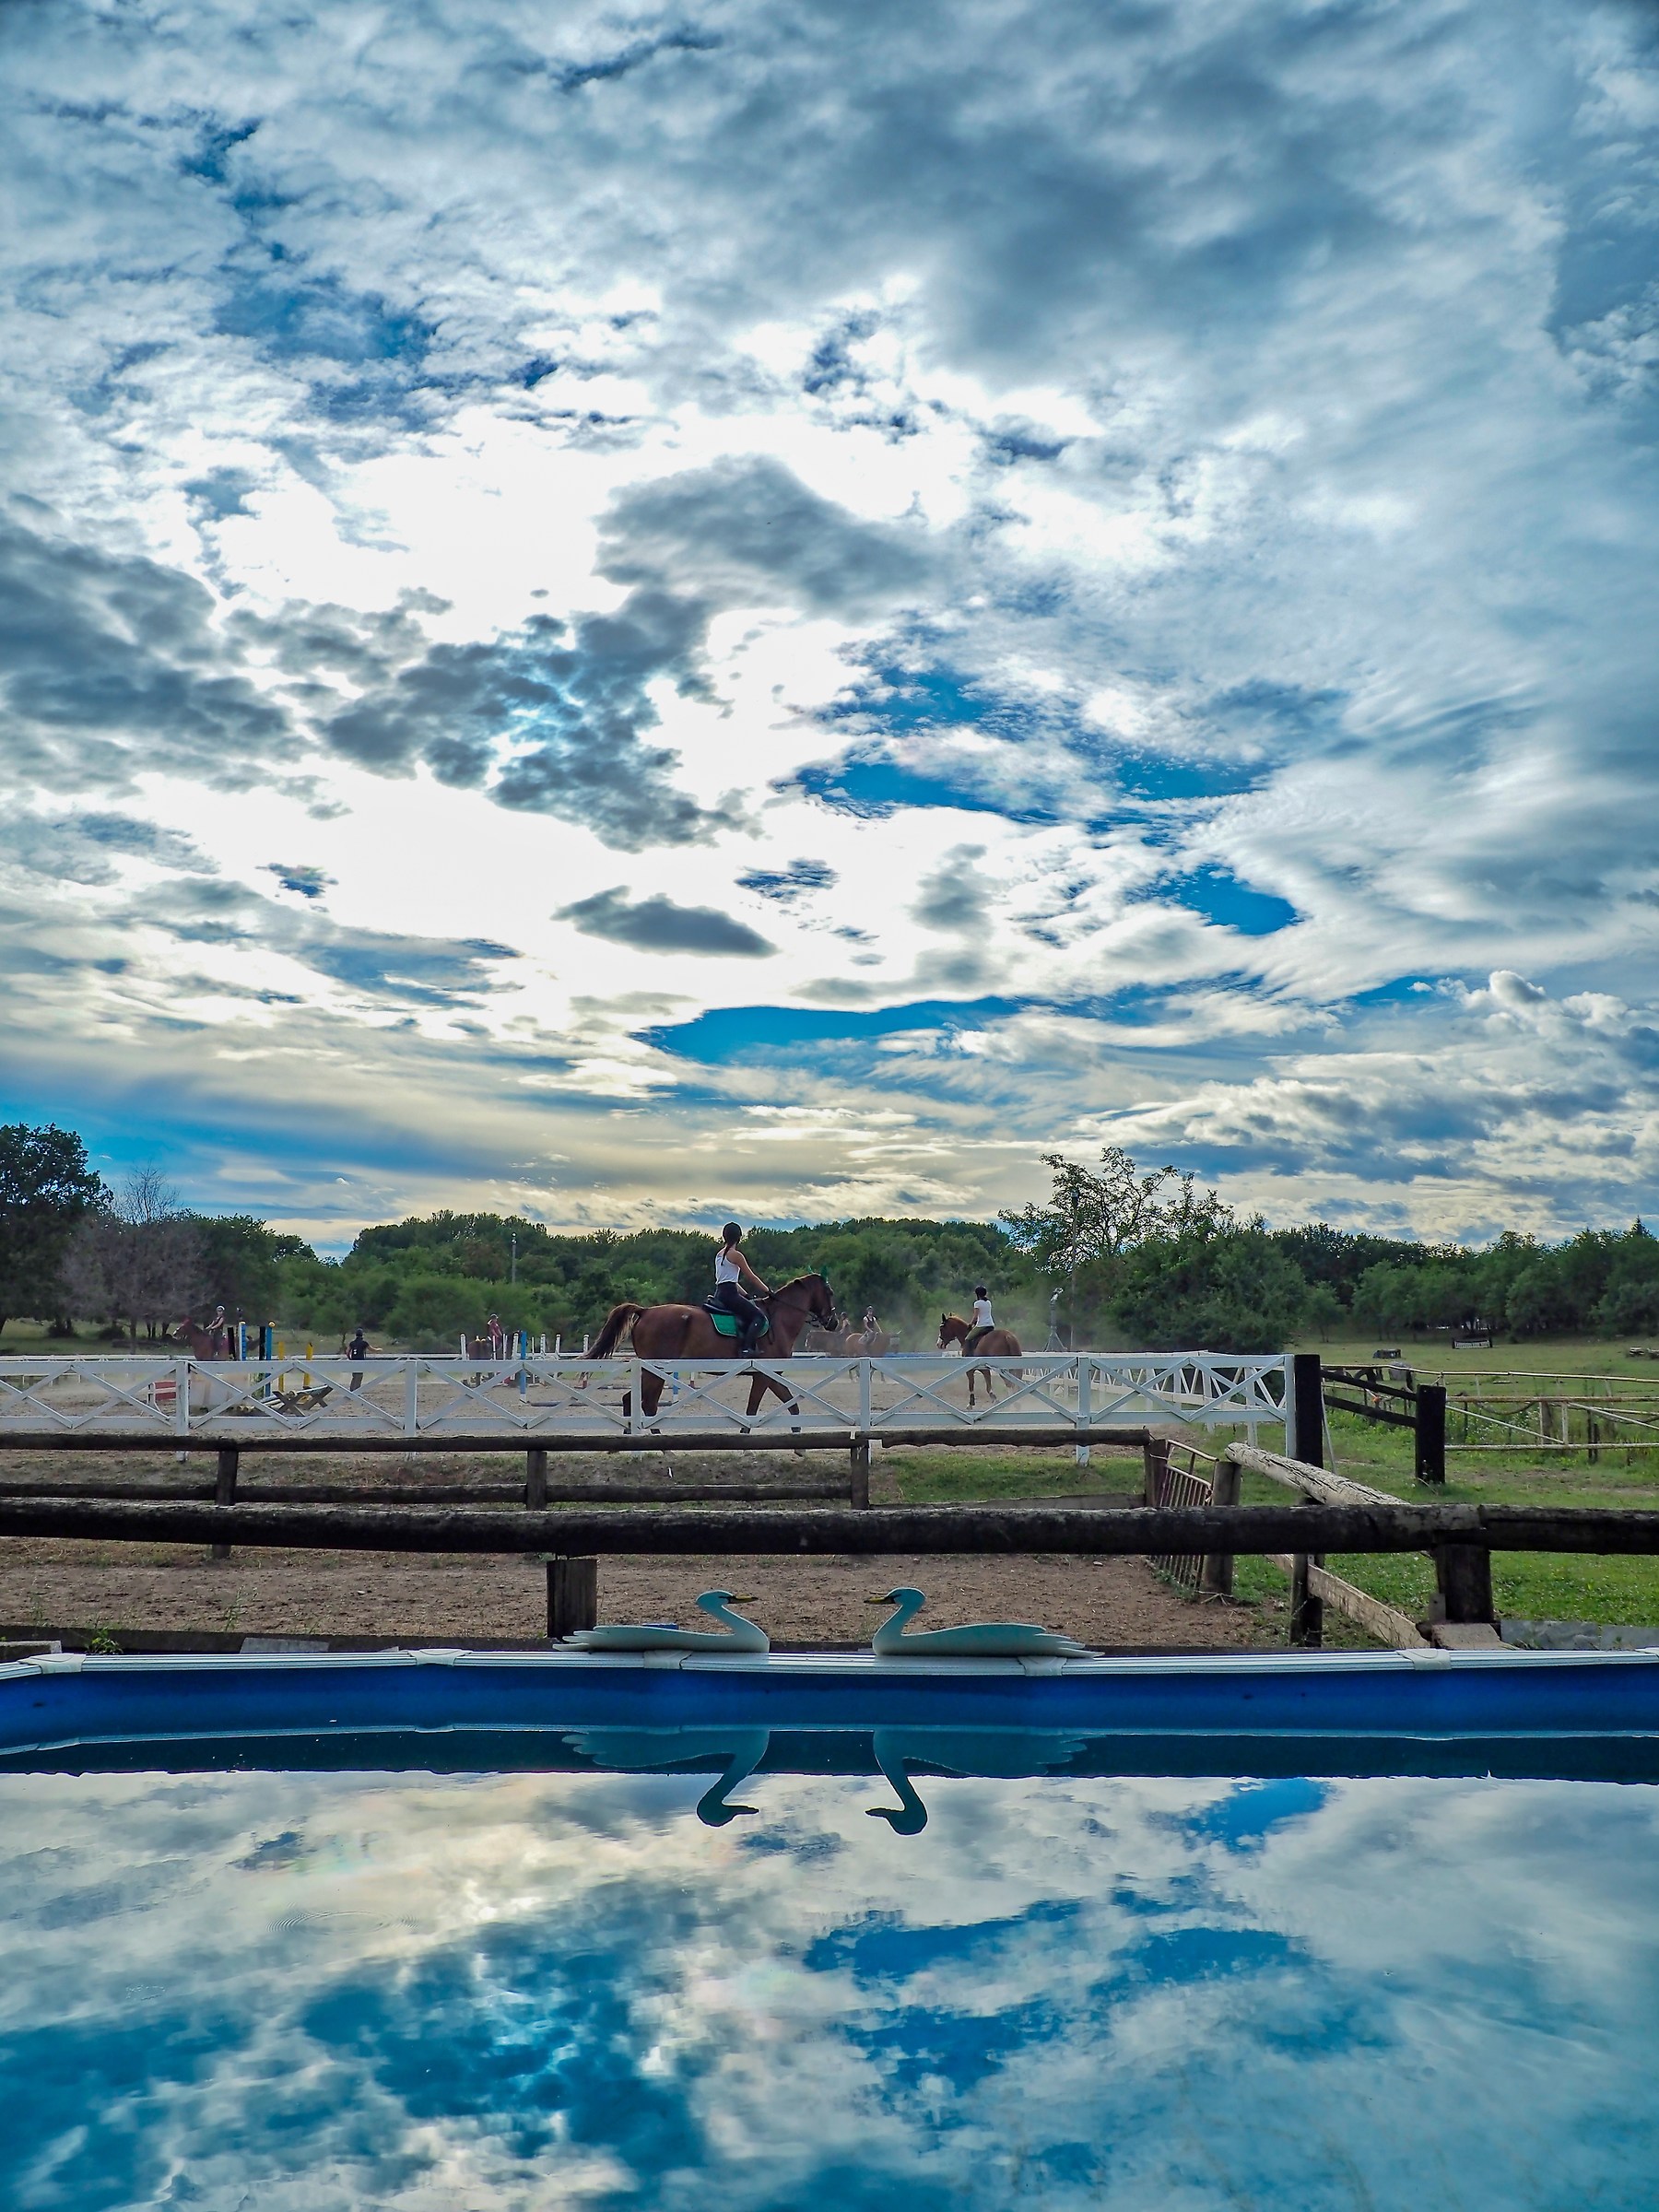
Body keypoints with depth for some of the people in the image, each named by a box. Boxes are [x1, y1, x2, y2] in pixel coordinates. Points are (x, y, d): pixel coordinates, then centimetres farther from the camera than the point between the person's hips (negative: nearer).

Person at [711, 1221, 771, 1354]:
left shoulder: (719, 1255, 18)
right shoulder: (736, 1255, -7)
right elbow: (751, 1277, -3)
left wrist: (747, 1296, 21)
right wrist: (768, 1292, 8)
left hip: (719, 1294, 9)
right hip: (730, 1294, -9)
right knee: (760, 1317, -14)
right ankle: (746, 1349, -27)